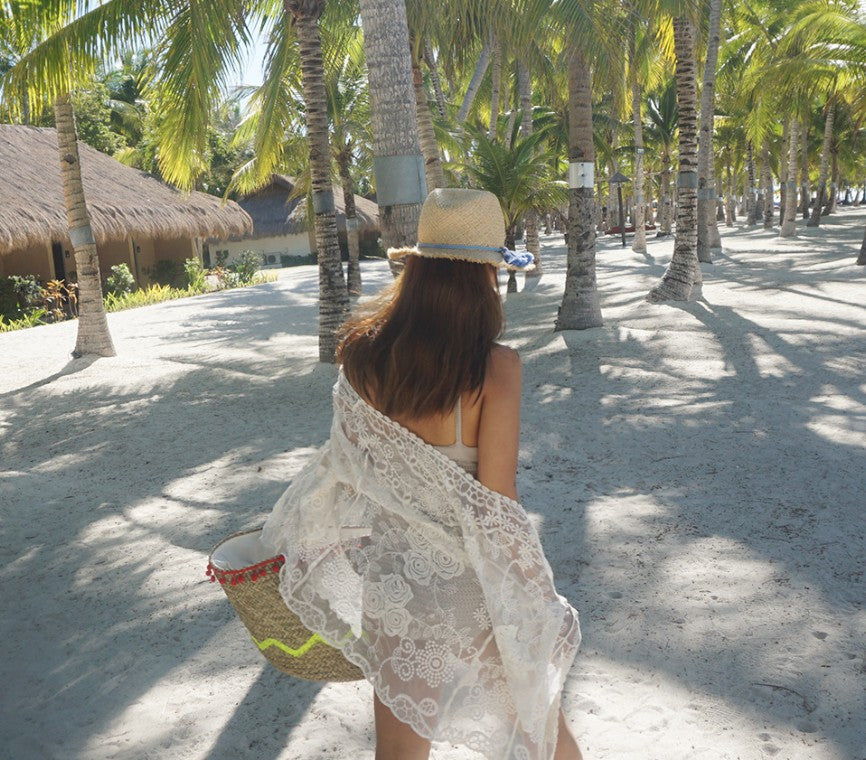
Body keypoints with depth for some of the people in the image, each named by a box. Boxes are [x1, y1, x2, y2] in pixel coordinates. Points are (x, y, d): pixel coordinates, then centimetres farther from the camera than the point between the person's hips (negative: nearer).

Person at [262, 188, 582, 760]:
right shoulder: (495, 367, -20)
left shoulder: (363, 356, -10)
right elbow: (496, 497, -16)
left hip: (395, 575, 3)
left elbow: (349, 467, -2)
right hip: (476, 580, -2)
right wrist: (522, 591, -3)